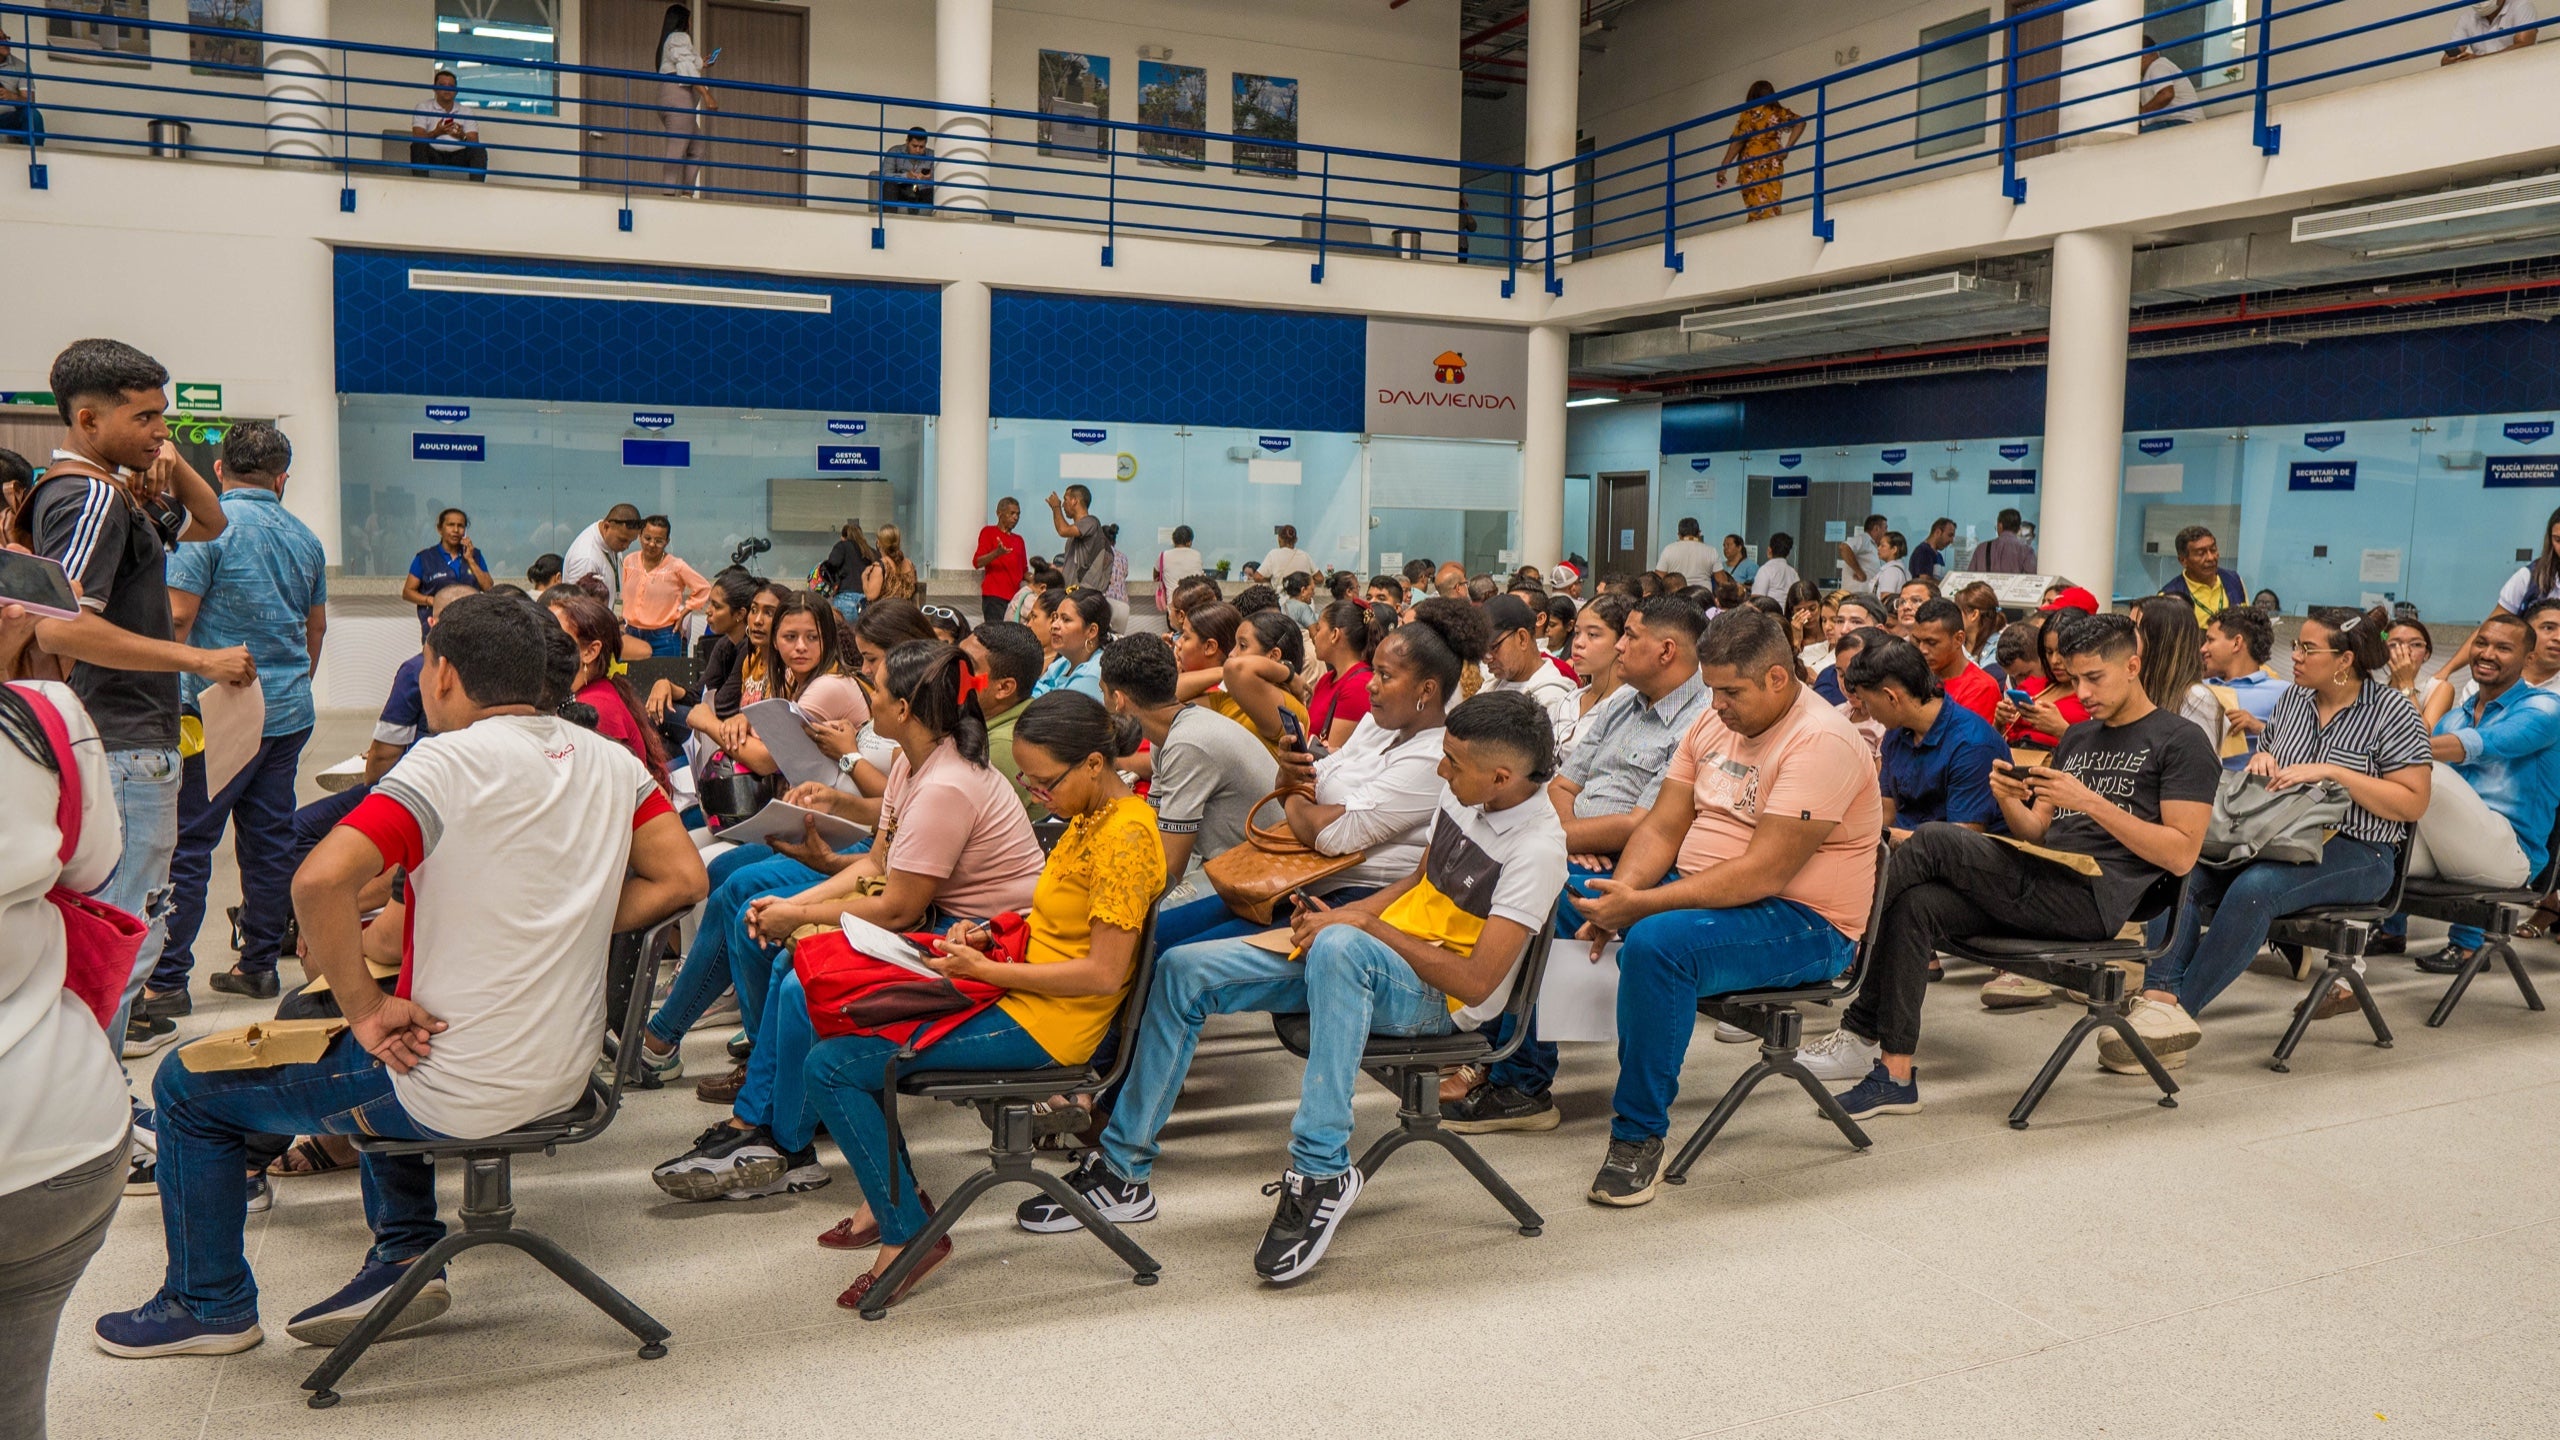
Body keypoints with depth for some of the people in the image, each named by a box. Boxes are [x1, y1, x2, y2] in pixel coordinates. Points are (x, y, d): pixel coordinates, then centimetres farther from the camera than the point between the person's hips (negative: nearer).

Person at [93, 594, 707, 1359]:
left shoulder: (449, 763, -17)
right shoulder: (611, 760, 1)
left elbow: (320, 879, -28)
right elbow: (682, 878, 4)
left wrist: (366, 1009, -17)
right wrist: (565, 928, 2)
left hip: (457, 1092, -7)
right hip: (563, 1076, 7)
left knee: (187, 1087, 16)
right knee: (385, 1057, 37)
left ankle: (210, 1306, 31)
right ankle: (405, 1254, 29)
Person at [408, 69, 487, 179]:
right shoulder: (423, 107, 9)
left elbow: (474, 142, 3)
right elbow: (417, 137, -4)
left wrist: (463, 137, -21)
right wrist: (436, 133, -24)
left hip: (458, 156, 1)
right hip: (432, 155, -1)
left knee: (480, 151, -25)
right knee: (418, 146, -32)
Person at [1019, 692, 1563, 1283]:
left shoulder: (1536, 848, -19)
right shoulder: (1461, 794, 4)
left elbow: (1476, 983, -23)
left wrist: (1365, 923, -18)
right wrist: (1345, 914, 2)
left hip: (1438, 997, -8)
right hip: (1368, 958, 8)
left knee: (1337, 947, -43)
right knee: (1183, 968, -4)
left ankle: (1321, 1171, -33)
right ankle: (1122, 1170, 4)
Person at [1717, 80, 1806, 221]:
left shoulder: (1750, 113, 1)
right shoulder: (1779, 112, 14)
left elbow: (1738, 141, -5)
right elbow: (1800, 122, 5)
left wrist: (1723, 166, -4)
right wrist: (1787, 148, 4)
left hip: (1752, 164, -4)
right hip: (1774, 163, 4)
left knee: (1757, 210, -11)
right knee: (1773, 207, 3)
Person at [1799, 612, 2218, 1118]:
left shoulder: (2181, 742, 4)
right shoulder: (2077, 738, 26)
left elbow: (2181, 855, -7)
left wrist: (2091, 802, -13)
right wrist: (2010, 802, 0)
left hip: (2096, 897, -7)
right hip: (2041, 882, 7)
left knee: (1931, 842, -22)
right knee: (1917, 905, -20)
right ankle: (1896, 1076, -18)